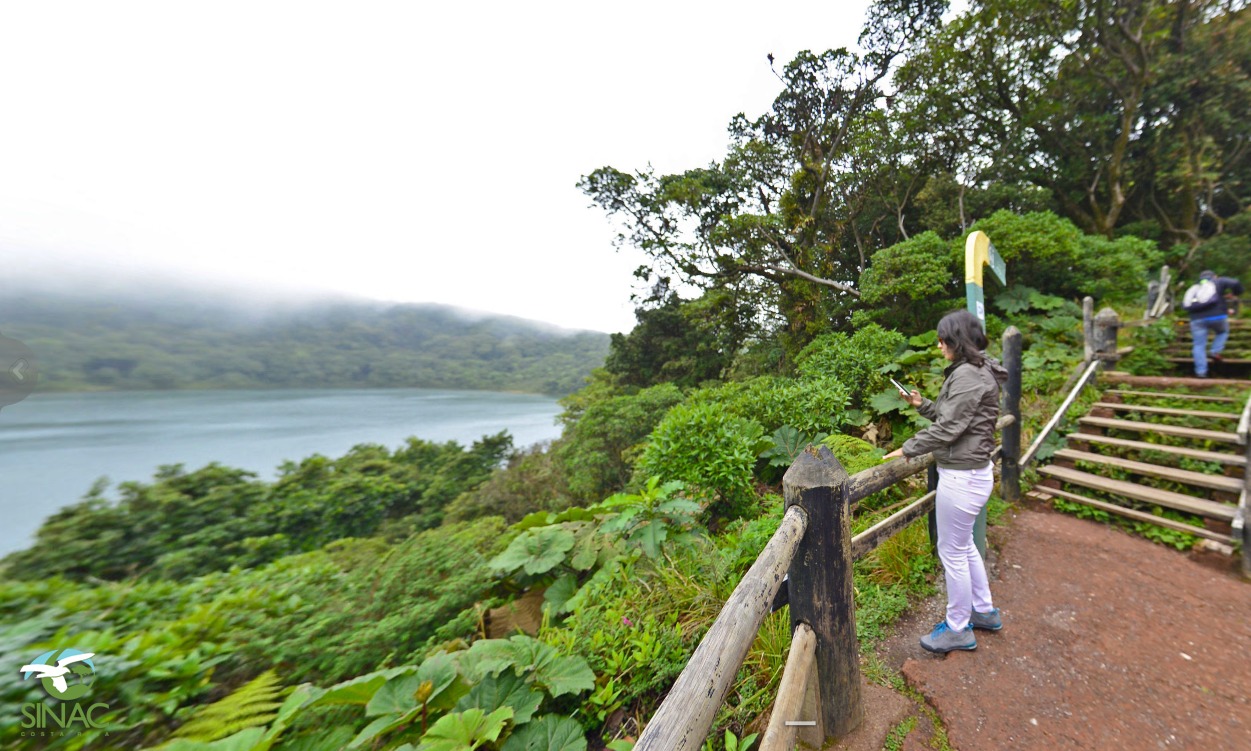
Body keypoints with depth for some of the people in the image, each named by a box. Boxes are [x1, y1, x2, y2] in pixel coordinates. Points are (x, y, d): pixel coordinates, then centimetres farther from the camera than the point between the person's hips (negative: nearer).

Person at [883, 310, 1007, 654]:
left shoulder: (968, 374, -21)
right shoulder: (975, 371, 11)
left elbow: (948, 428, -23)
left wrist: (906, 450, -16)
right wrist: (922, 404, 6)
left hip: (962, 476, -10)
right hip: (972, 470, 10)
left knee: (952, 552, 5)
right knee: (964, 546, 24)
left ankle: (958, 629, 22)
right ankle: (984, 611, 41)